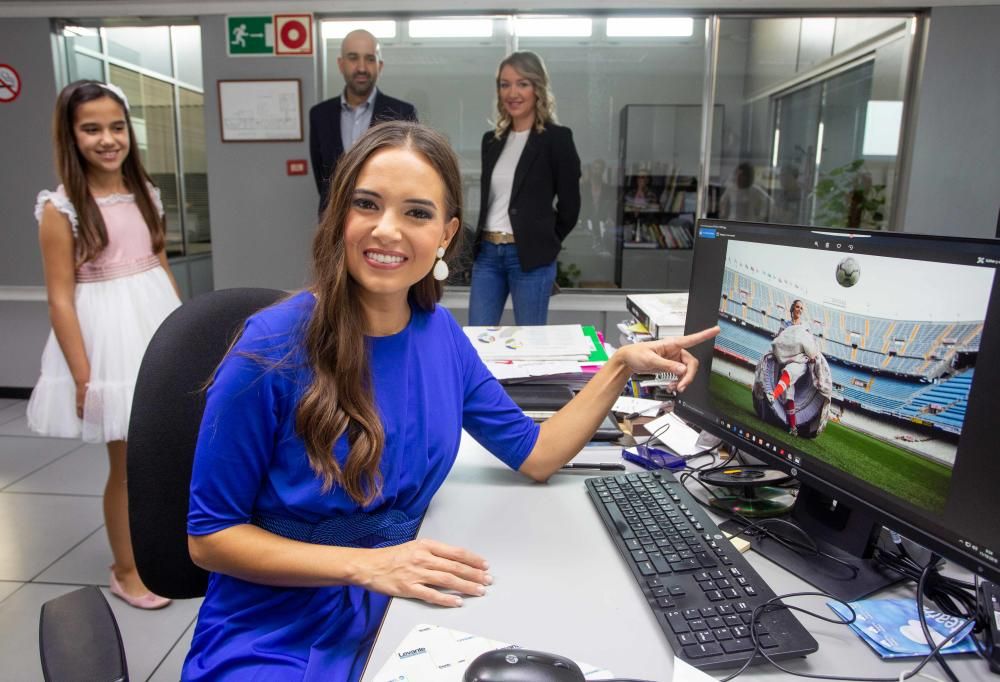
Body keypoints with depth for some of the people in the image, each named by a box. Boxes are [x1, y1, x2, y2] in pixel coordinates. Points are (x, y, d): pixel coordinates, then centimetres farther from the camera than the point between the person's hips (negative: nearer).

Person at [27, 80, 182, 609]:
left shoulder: (145, 194, 5)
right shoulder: (61, 208, -10)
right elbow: (61, 298, -12)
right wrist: (82, 377, -15)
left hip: (158, 327, 5)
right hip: (109, 336, -5)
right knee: (128, 464, 6)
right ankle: (125, 571, 27)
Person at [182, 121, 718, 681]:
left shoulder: (439, 332, -3)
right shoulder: (275, 348, -19)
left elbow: (534, 455, 4)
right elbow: (210, 536, -12)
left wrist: (622, 365, -5)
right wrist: (365, 565, -23)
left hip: (394, 617, 4)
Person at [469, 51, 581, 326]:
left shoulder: (557, 138, -4)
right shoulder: (491, 139, 13)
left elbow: (570, 204, -2)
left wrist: (544, 243, 7)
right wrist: (485, 244, 13)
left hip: (530, 256, -5)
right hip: (487, 254, 5)